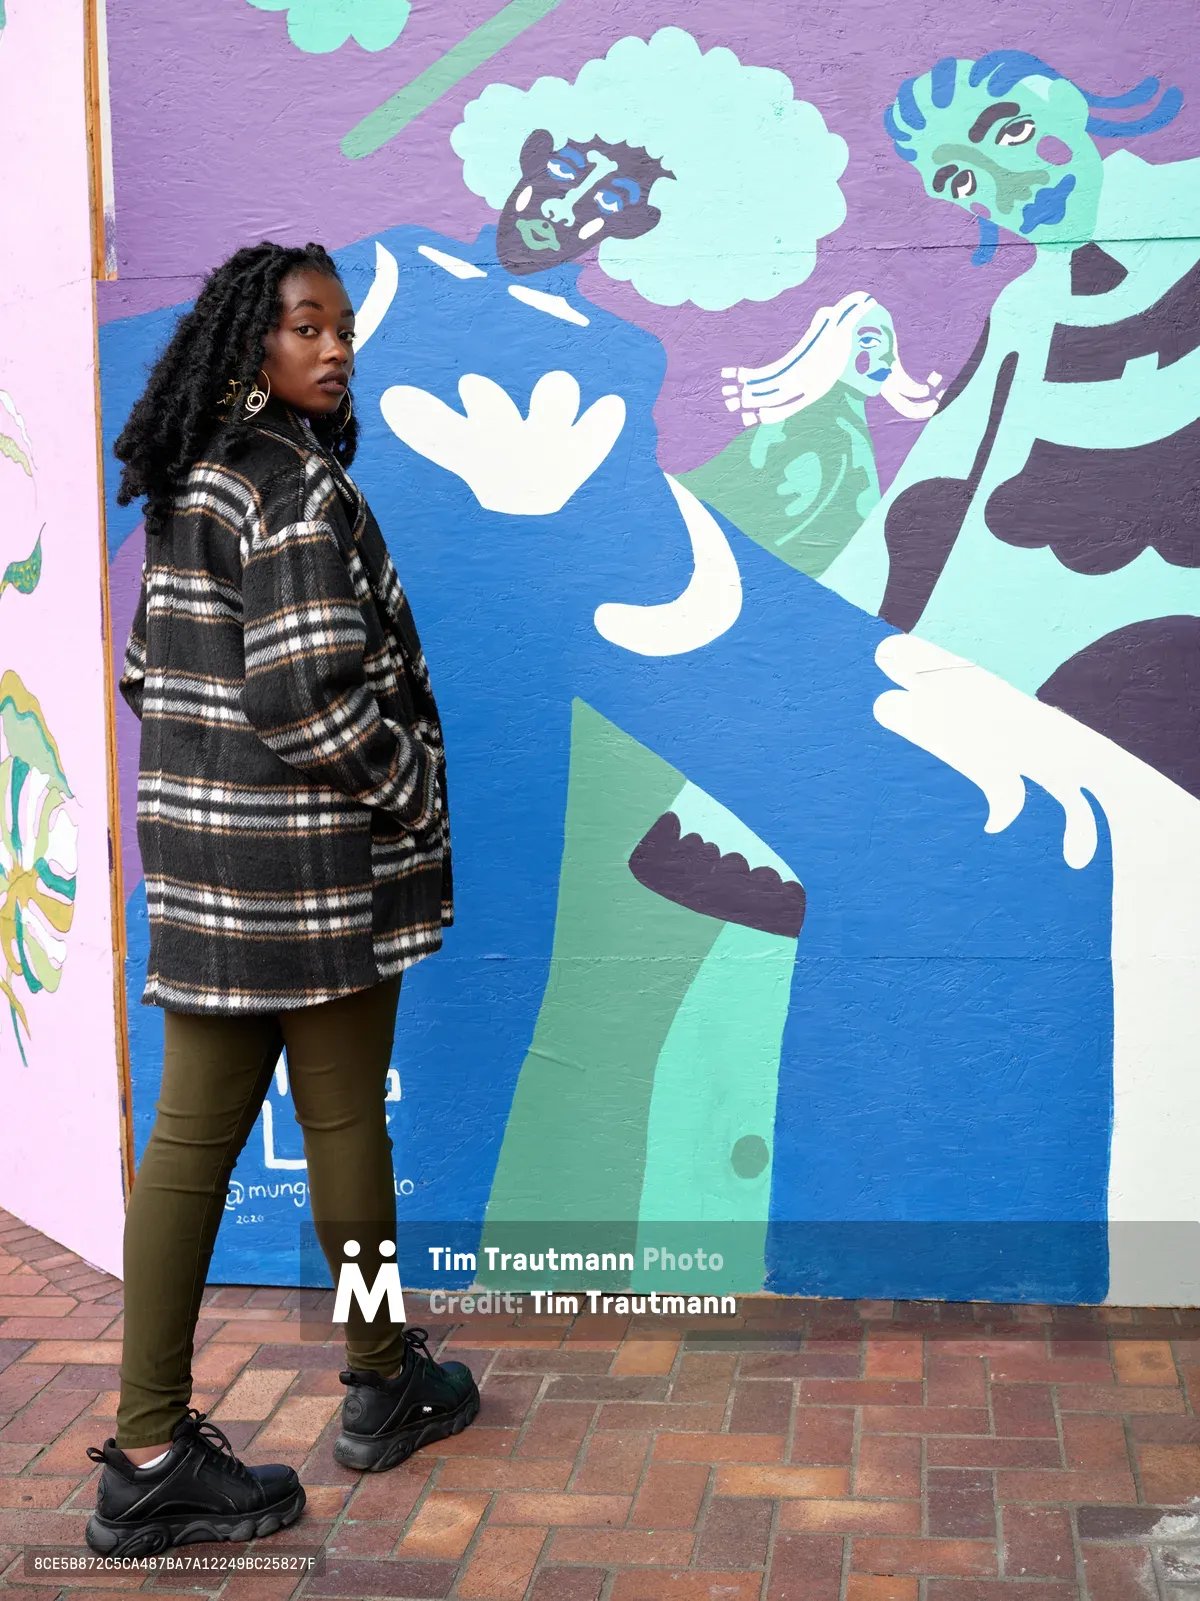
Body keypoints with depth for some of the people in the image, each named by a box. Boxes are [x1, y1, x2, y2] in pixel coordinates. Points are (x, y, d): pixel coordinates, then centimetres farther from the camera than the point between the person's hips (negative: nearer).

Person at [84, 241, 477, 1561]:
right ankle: (383, 1385, 28)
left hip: (197, 852, 8)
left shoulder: (180, 486, 13)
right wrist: (412, 795, -8)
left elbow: (150, 673, 17)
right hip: (310, 858, -8)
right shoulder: (298, 485, -16)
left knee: (192, 1141, 7)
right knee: (344, 1125, 8)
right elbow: (308, 694, -22)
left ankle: (149, 1456, 11)